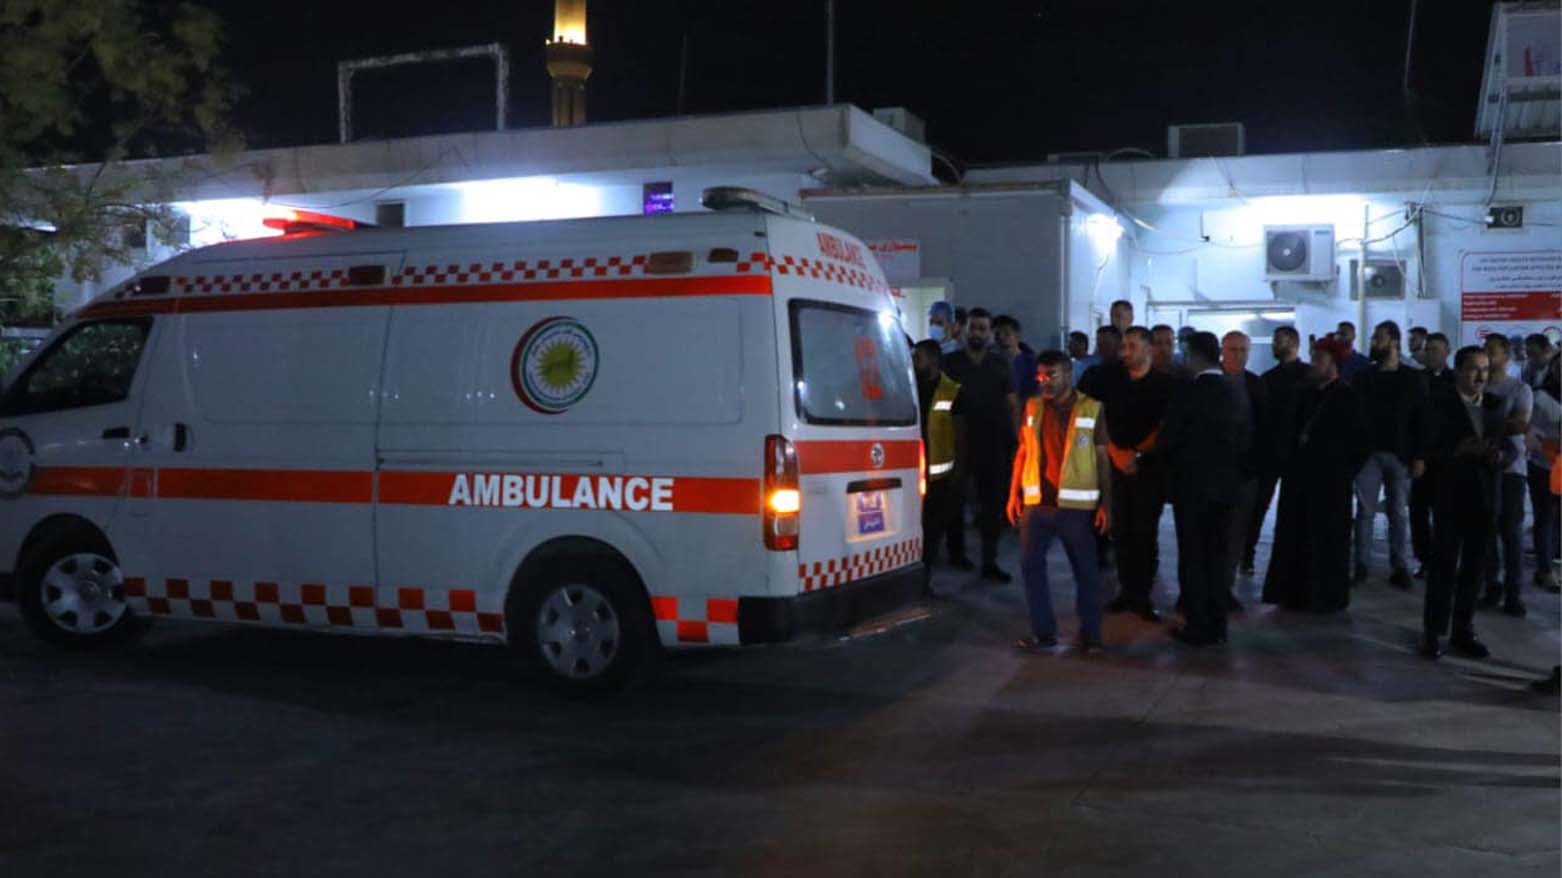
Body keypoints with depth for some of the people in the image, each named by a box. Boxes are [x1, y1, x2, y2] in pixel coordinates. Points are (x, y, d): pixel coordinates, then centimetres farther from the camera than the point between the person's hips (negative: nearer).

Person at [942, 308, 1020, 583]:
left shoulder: (1000, 365, 8)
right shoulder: (950, 362, 4)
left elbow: (1013, 404, 7)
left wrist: (1018, 437, -3)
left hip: (993, 443, 1)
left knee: (992, 501, 1)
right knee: (955, 498, 10)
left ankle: (989, 562, 5)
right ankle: (956, 552, 27)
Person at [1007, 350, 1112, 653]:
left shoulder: (1092, 409, -1)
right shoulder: (1033, 407, 9)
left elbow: (1103, 459, 0)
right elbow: (1023, 453, 12)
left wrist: (1105, 504, -4)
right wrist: (1014, 495, 6)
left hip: (1076, 505, -3)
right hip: (1036, 502, 3)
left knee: (1085, 570, 4)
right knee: (1030, 564, 3)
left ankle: (1090, 635, 15)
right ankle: (1043, 631, 15)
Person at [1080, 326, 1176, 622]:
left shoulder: (1164, 384, -2)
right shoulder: (1109, 377, 1)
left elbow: (1165, 427, -5)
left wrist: (1138, 454, -13)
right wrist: (1115, 452, -8)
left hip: (1150, 467, -1)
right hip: (1116, 464, 2)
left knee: (1146, 533, 0)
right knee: (1121, 531, 4)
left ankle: (1142, 596, 6)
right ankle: (1126, 590, 14)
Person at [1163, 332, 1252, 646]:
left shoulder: (1189, 393, -14)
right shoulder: (1237, 391, 3)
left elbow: (1169, 440, -8)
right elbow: (1245, 438, 7)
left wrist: (1175, 464, 11)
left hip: (1190, 484, -5)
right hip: (1225, 484, 5)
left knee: (1192, 558, 1)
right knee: (1218, 557, 12)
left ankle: (1198, 627, 4)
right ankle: (1217, 626, 17)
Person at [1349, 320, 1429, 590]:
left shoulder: (1413, 379, 4)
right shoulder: (1363, 377, 8)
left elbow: (1421, 419, 1)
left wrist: (1419, 456, -6)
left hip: (1400, 455, -1)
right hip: (1368, 453, 1)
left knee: (1399, 513, 3)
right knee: (1365, 511, 0)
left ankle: (1398, 568, 7)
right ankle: (1360, 566, 3)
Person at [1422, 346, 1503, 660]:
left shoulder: (1495, 405, 10)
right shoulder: (1441, 404, -4)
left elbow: (1502, 445, 11)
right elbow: (1431, 449, -11)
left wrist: (1498, 456, -11)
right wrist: (1462, 449, -25)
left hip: (1484, 498, 4)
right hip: (1450, 496, -4)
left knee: (1473, 569, 9)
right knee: (1444, 567, 0)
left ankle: (1463, 631, 18)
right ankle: (1433, 632, 7)